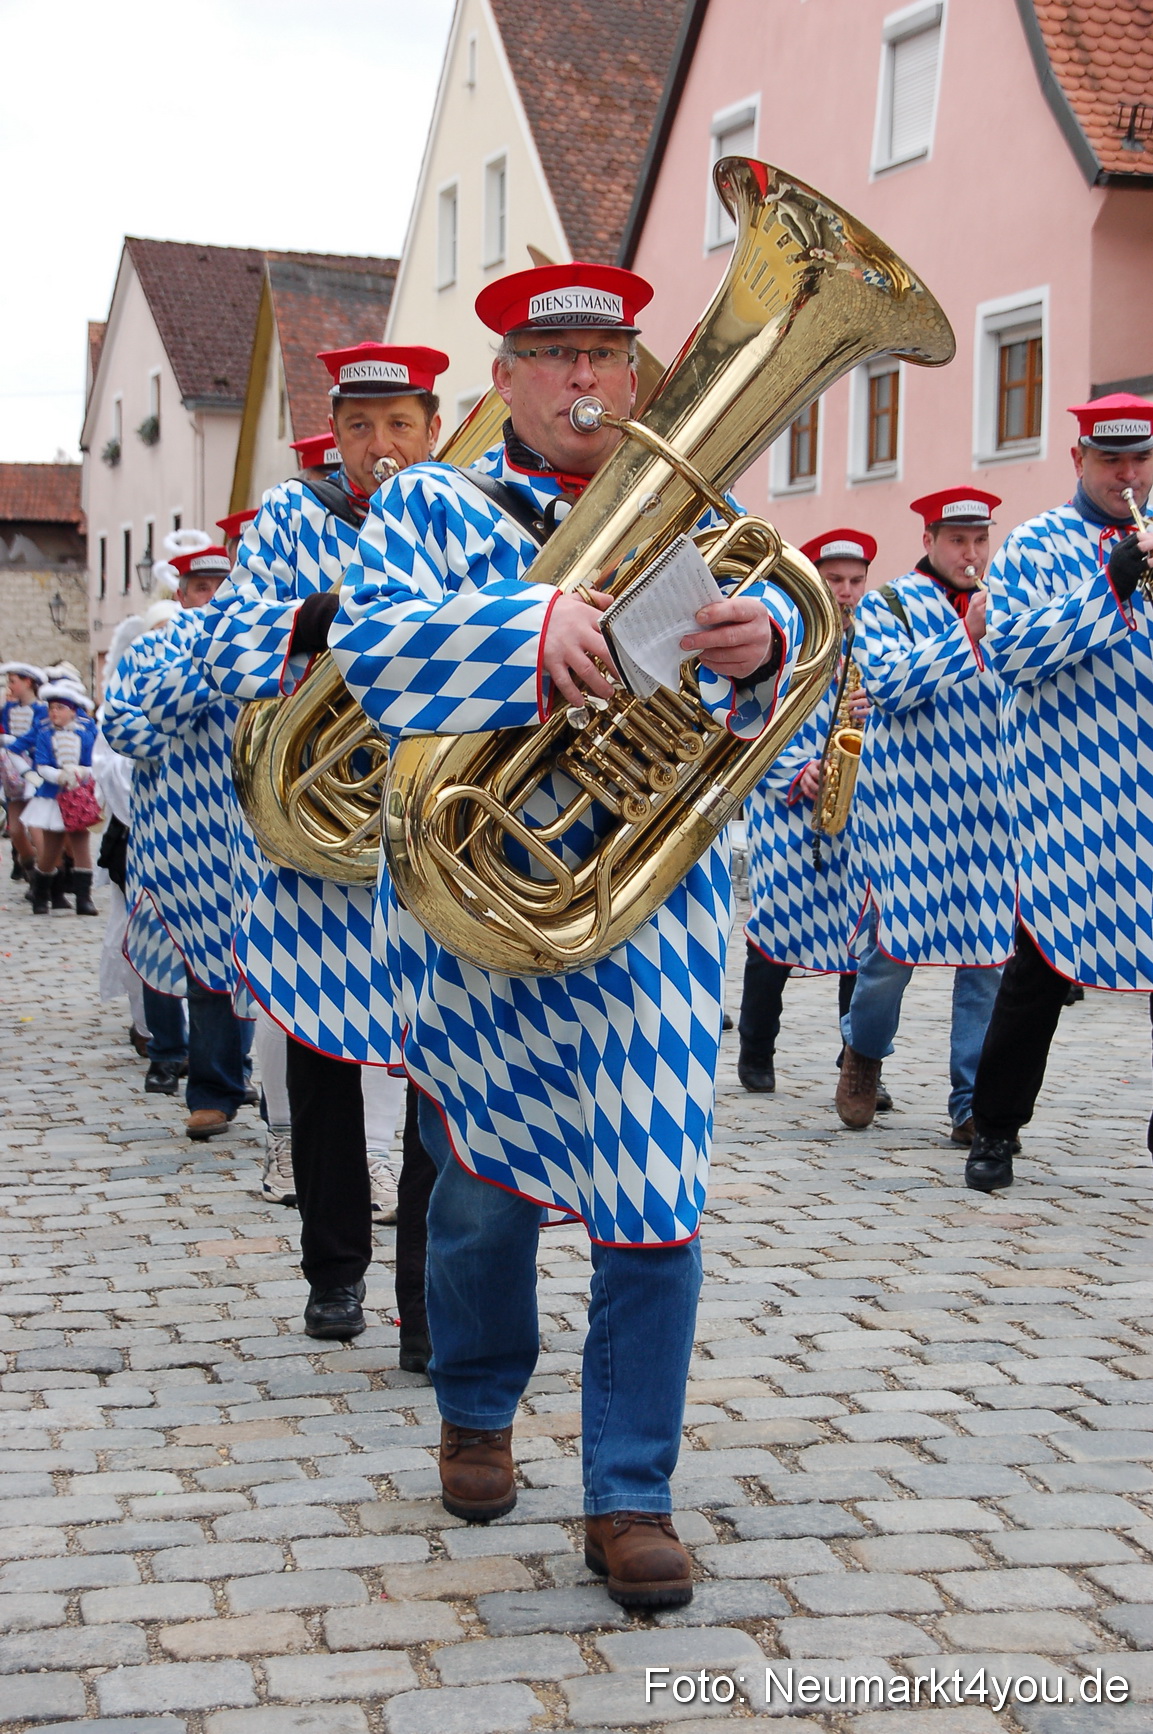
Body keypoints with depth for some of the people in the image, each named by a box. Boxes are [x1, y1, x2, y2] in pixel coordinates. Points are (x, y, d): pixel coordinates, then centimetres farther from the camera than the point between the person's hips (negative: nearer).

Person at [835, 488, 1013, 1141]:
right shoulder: (890, 605, 4)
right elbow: (887, 684, -12)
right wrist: (966, 633, -16)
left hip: (989, 805, 4)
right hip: (909, 801, -3)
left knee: (988, 952, -1)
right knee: (895, 940, -3)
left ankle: (975, 1102, 7)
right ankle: (864, 1052, 27)